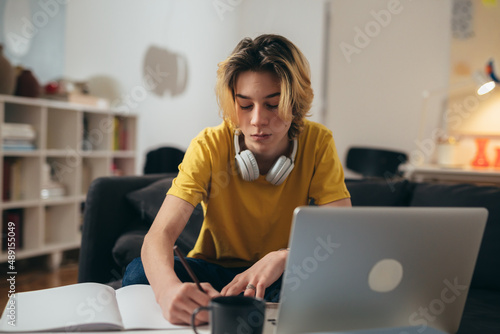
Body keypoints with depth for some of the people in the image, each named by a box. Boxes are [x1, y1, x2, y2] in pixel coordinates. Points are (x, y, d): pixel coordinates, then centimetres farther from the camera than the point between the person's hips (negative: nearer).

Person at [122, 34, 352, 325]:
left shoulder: (318, 143, -16)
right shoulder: (209, 146, -18)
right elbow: (159, 235, -28)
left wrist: (282, 258, -41)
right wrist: (169, 288, -52)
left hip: (285, 276, 1)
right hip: (215, 269, 0)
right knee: (139, 274, -28)